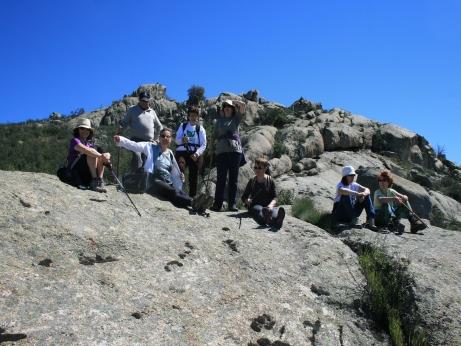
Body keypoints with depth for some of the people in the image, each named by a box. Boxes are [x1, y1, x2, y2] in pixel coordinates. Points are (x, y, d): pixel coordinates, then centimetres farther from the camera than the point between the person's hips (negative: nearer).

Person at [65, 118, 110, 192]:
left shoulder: (89, 143, 18)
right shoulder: (74, 140, -3)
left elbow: (100, 155, 4)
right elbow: (85, 150, -24)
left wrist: (105, 156, -19)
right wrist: (101, 155, -29)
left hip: (86, 174, 7)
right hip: (75, 171, -7)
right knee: (91, 154, -23)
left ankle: (100, 180, -20)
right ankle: (94, 181, -30)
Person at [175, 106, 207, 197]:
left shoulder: (200, 129, 8)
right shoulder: (183, 126, 11)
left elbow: (203, 145, 1)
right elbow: (177, 140, 3)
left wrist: (197, 153, -16)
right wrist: (182, 140, -21)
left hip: (195, 154, 1)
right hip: (182, 152, -1)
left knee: (193, 177, 1)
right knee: (179, 170, -25)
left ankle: (192, 196, 8)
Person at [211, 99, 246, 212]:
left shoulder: (236, 119, 14)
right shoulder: (219, 120, 19)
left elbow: (243, 105, 1)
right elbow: (215, 136, 16)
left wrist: (232, 101, 14)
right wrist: (214, 148, 4)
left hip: (235, 150, 0)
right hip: (221, 151, 1)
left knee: (233, 178, 1)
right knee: (221, 178, -2)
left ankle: (232, 204, 3)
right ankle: (217, 204, 0)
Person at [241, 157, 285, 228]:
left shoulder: (270, 181, 10)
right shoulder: (252, 181, 12)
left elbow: (274, 197, 4)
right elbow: (243, 197, 15)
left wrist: (271, 204, -19)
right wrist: (247, 201, -9)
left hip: (268, 206, 0)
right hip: (255, 205, 0)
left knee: (273, 210, -37)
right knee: (259, 210, -39)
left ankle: (277, 219, -76)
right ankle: (266, 218, -77)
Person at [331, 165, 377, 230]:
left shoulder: (354, 185, 6)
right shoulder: (340, 185, -14)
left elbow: (367, 190, -3)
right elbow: (341, 191, -39)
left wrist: (363, 194, -27)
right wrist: (357, 194, -44)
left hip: (352, 212, 6)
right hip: (340, 212, -6)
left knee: (367, 196, -5)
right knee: (346, 195, -31)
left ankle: (370, 220, -14)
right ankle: (353, 220, -30)